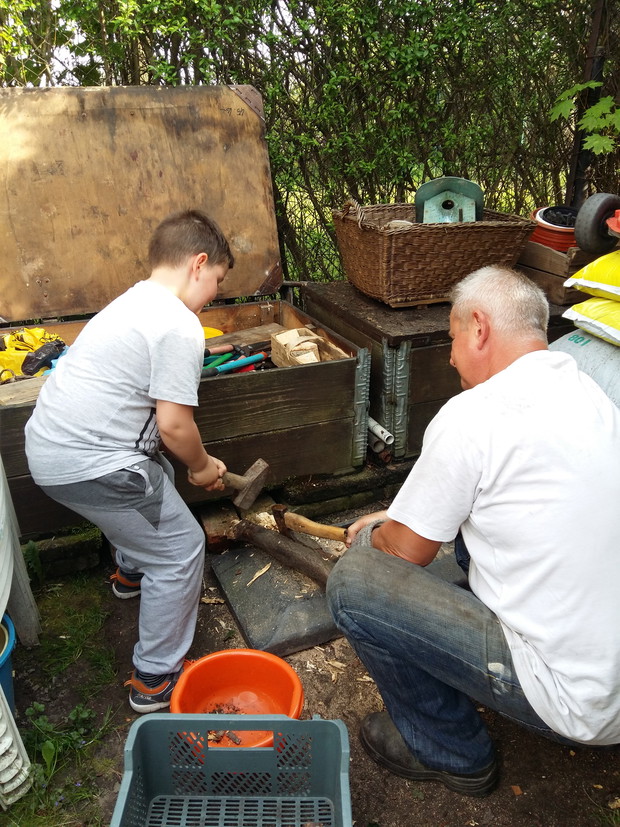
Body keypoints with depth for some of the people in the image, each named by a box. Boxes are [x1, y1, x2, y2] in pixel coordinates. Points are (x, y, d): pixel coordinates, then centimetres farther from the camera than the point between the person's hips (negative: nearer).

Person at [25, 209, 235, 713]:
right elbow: (174, 424, -19)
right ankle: (156, 681, 15)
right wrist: (203, 466, 1)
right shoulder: (180, 326, -17)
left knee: (158, 478, 33)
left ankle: (133, 572, 56)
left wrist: (196, 461, 20)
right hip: (88, 465, -10)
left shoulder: (136, 301, 15)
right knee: (180, 549, 2)